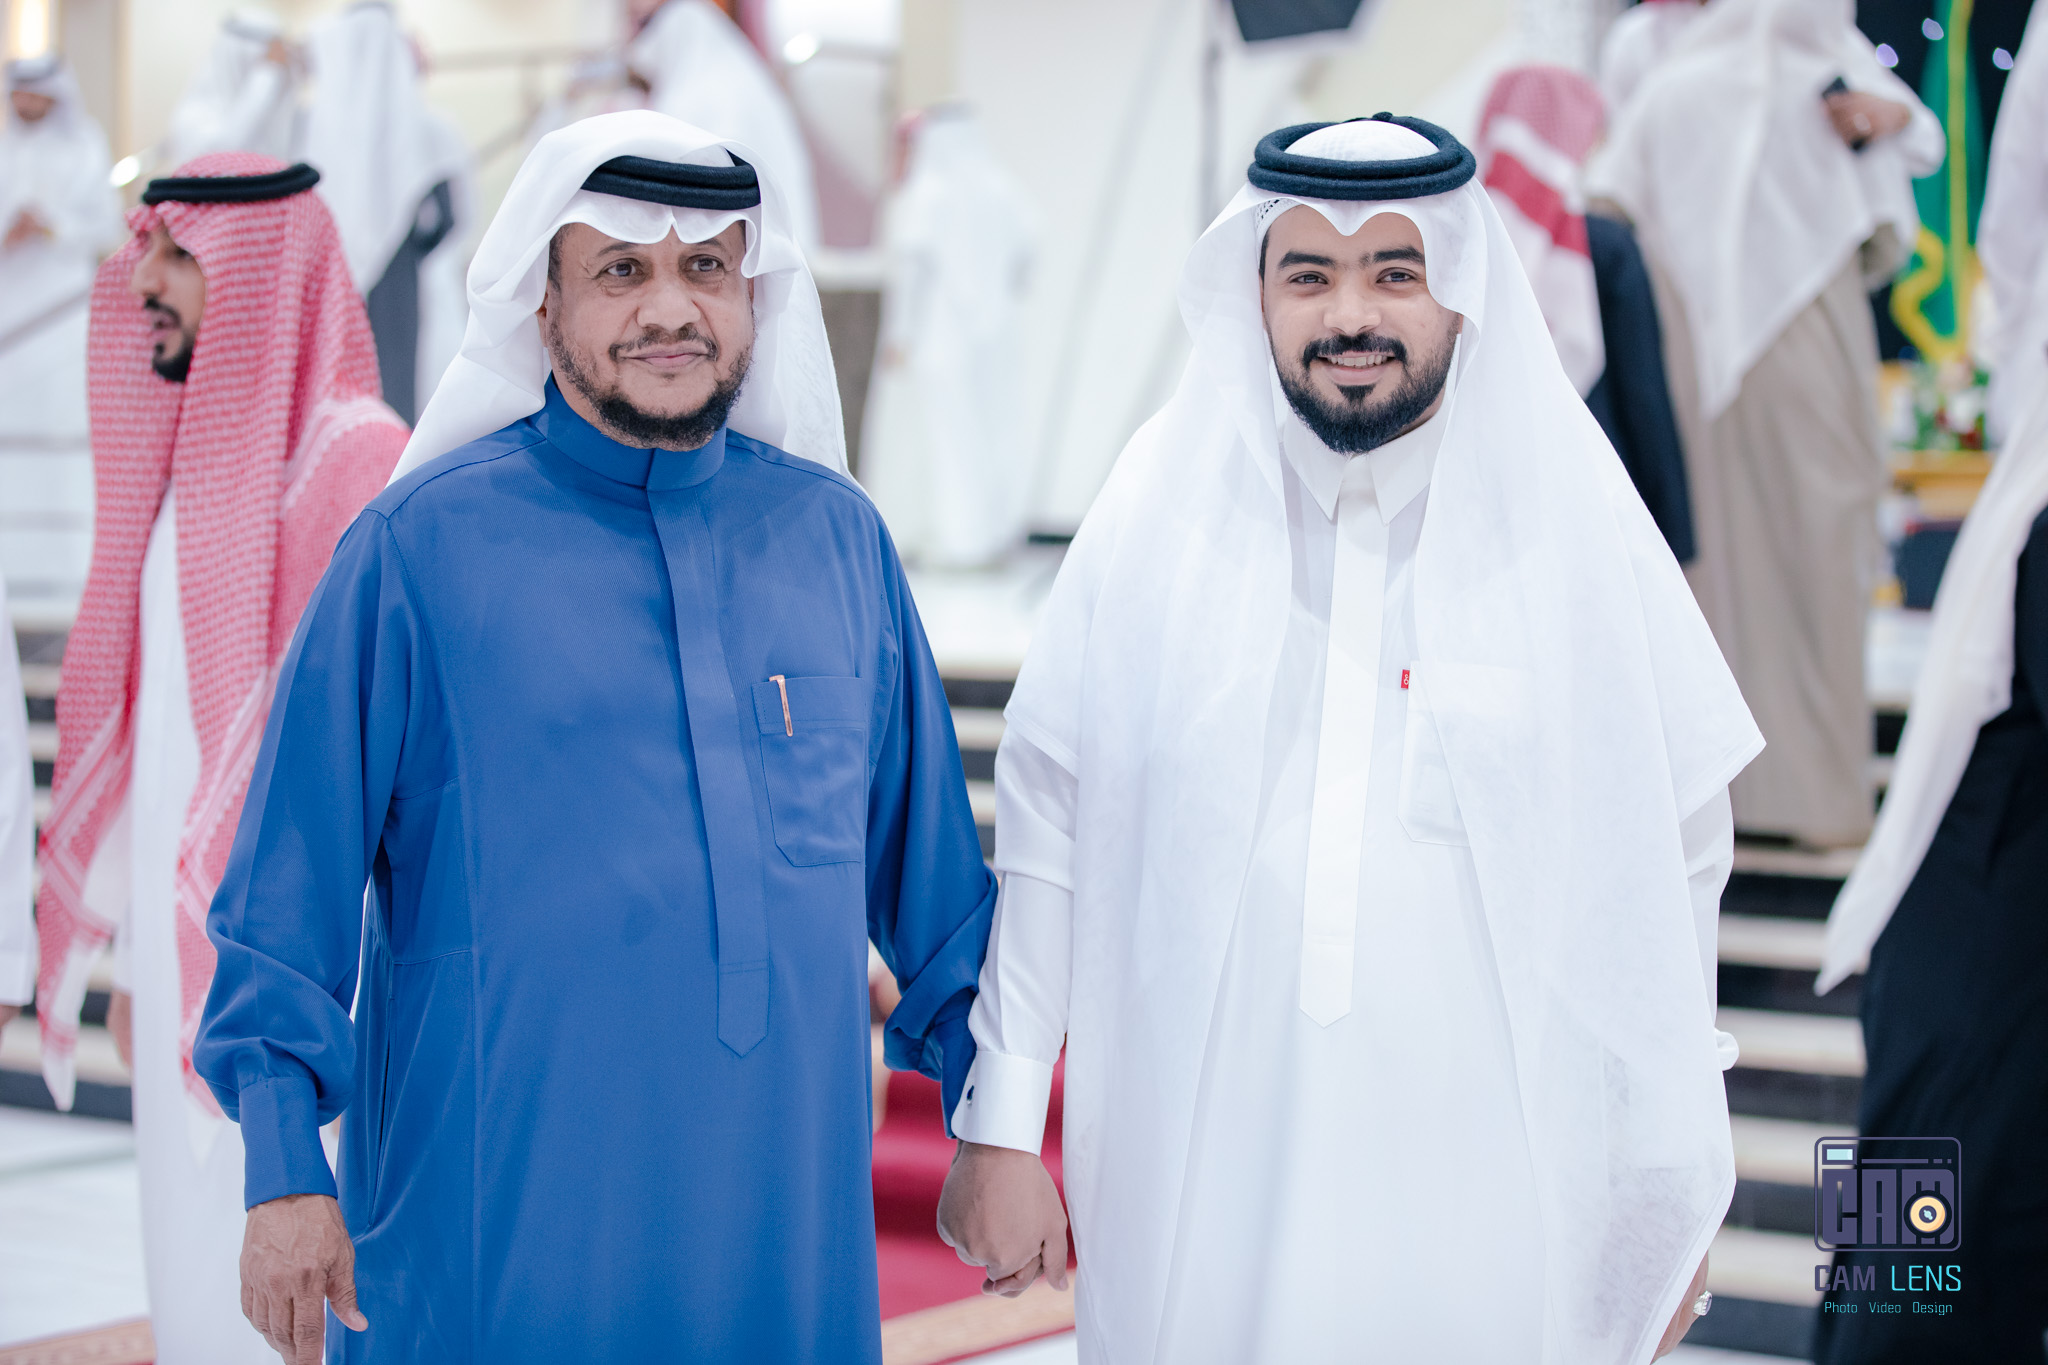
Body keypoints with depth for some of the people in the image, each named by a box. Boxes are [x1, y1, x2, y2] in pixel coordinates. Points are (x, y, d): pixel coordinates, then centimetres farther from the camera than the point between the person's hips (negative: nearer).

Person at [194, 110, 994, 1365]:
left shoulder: (835, 533, 7)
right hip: (495, 1232, -3)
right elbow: (295, 874, -4)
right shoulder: (423, 543, -4)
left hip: (780, 1213, 4)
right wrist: (286, 1174, -9)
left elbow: (925, 853, 14)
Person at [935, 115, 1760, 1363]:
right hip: (1200, 1195, 1)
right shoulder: (1160, 514, 0)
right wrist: (1000, 1130, 1)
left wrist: (1670, 1204, 1)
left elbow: (1670, 872, 0)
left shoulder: (1575, 525, -2)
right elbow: (1047, 841, 2)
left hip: (1493, 1203, 0)